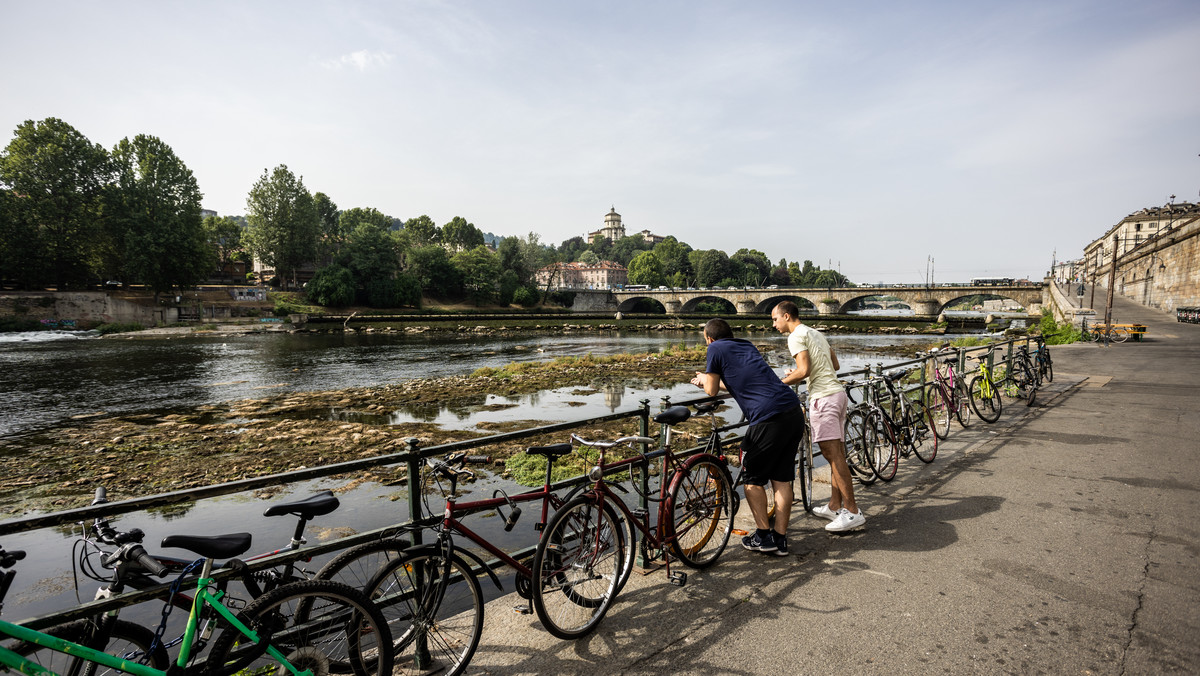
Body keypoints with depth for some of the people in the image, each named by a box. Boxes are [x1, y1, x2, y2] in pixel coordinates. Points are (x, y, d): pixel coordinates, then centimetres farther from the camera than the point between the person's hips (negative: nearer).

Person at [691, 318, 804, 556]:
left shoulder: (716, 349, 4)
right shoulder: (747, 346, 25)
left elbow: (712, 390, 7)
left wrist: (703, 379, 29)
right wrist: (709, 380, 42)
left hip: (769, 418, -7)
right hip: (795, 413, 7)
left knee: (753, 479, 12)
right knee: (782, 480, 15)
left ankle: (764, 536, 16)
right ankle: (781, 539, 21)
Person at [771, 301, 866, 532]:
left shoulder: (796, 336, -7)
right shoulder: (816, 333, 22)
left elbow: (803, 370, -19)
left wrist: (781, 382, -4)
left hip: (823, 397, -10)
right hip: (837, 392, 10)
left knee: (833, 454, -9)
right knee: (837, 454, 12)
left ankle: (853, 512, -7)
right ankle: (835, 506, 20)